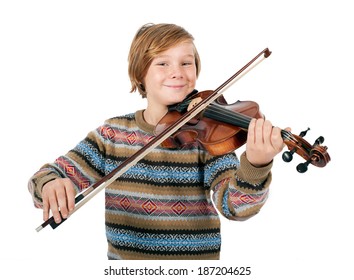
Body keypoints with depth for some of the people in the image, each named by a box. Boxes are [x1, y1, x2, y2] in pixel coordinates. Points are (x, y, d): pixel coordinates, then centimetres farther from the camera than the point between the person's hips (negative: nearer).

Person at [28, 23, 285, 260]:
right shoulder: (112, 134, 0)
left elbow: (236, 206, -18)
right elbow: (47, 178, -1)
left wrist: (256, 165, -38)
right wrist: (50, 185, -23)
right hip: (122, 255, 3)